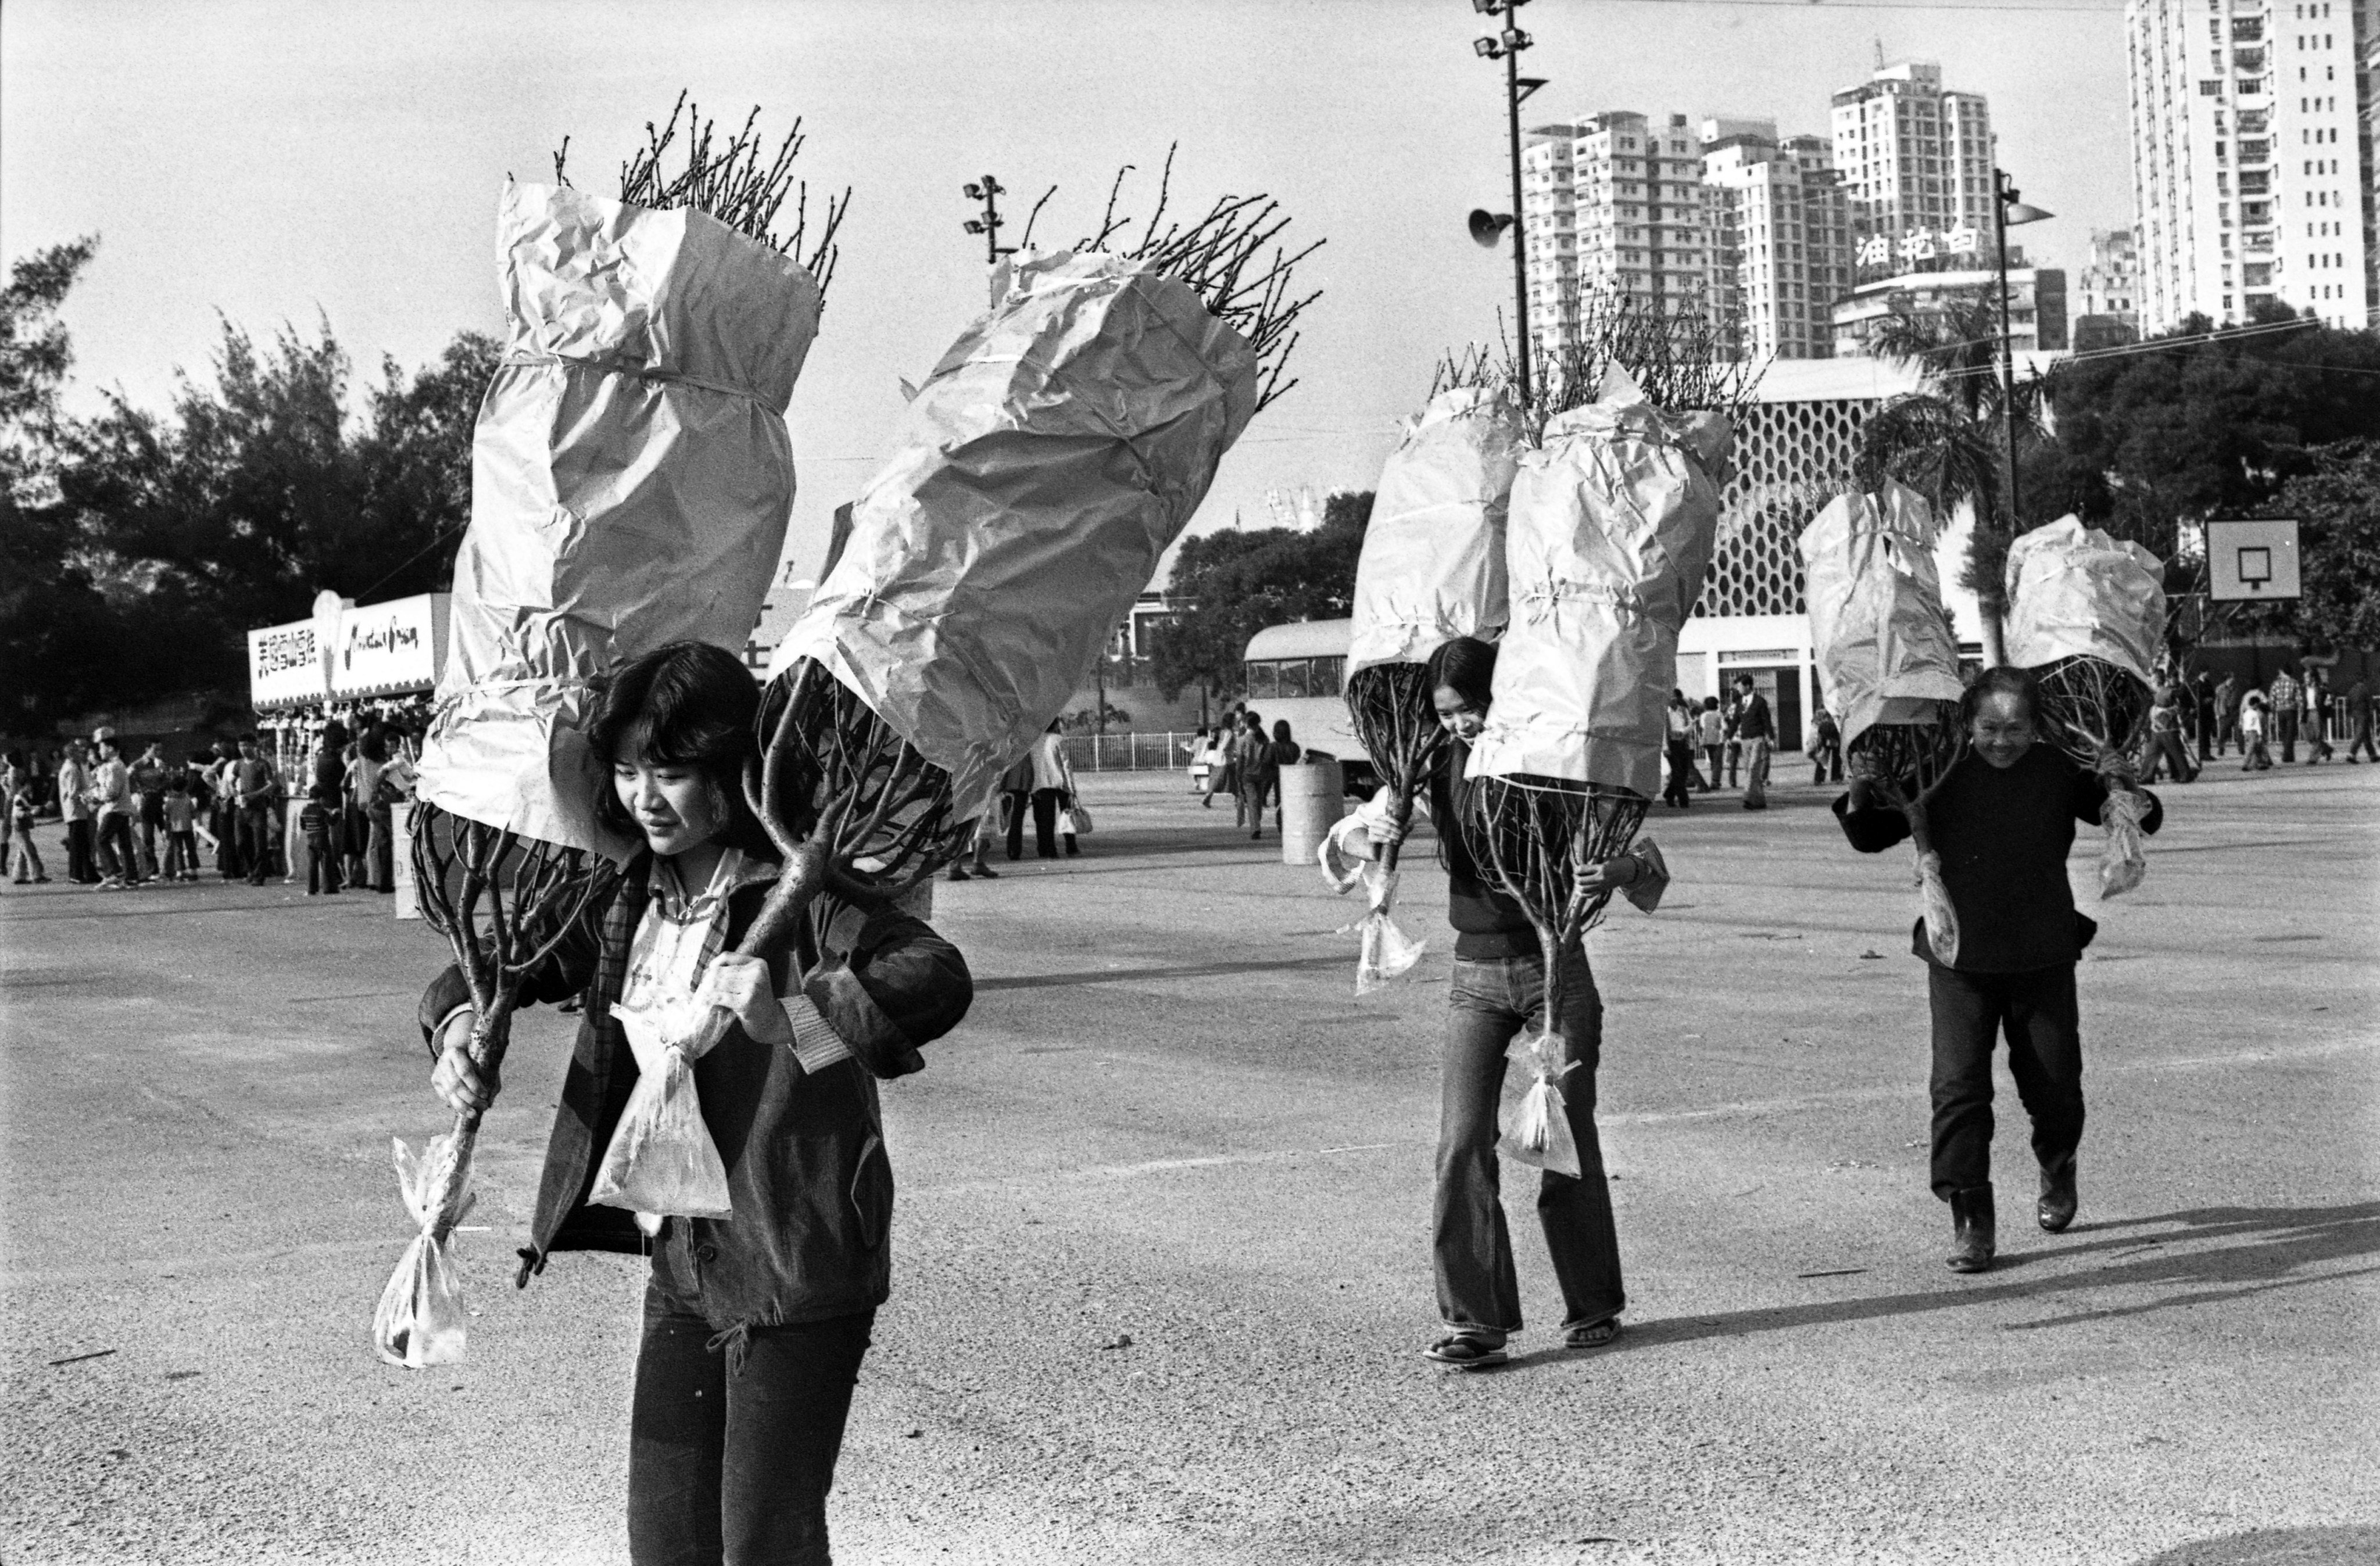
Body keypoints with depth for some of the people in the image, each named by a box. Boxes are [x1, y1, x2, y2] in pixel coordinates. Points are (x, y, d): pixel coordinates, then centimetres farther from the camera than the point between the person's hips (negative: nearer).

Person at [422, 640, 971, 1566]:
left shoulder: (798, 893, -16)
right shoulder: (625, 899, 5)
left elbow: (940, 979, -32)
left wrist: (794, 1015, -46)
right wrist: (459, 1031, -6)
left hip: (796, 1273, -7)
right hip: (680, 1269, 7)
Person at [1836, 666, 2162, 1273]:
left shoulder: (2059, 772, -1)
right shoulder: (1941, 774, -5)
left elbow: (2143, 821, 8)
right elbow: (1872, 837, 5)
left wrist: (2127, 790, -14)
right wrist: (1858, 801, -17)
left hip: (2043, 956, 1)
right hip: (1960, 957, -1)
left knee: (2054, 1083, 10)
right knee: (1959, 1085, -9)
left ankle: (2058, 1175, 41)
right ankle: (1971, 1219, -2)